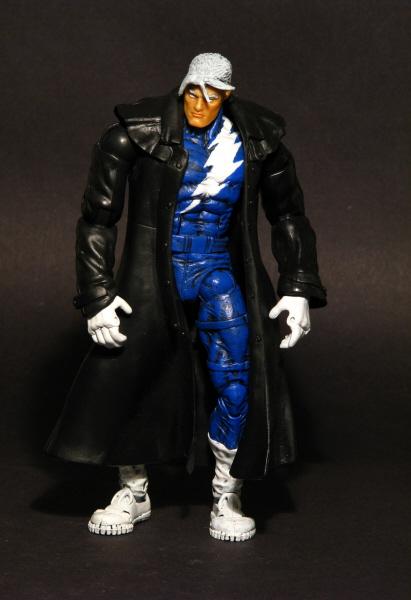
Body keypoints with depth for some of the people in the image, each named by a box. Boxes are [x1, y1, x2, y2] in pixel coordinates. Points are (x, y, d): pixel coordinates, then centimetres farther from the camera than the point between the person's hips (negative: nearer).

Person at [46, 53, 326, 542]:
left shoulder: (255, 142, -3)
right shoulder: (138, 134, -11)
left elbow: (288, 215, 10)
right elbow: (97, 218, -6)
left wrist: (299, 289, 4)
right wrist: (97, 296, -11)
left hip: (220, 274, 1)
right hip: (154, 273, -1)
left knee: (236, 382, -14)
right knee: (124, 378, -3)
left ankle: (226, 497, 7)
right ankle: (134, 493, 21)